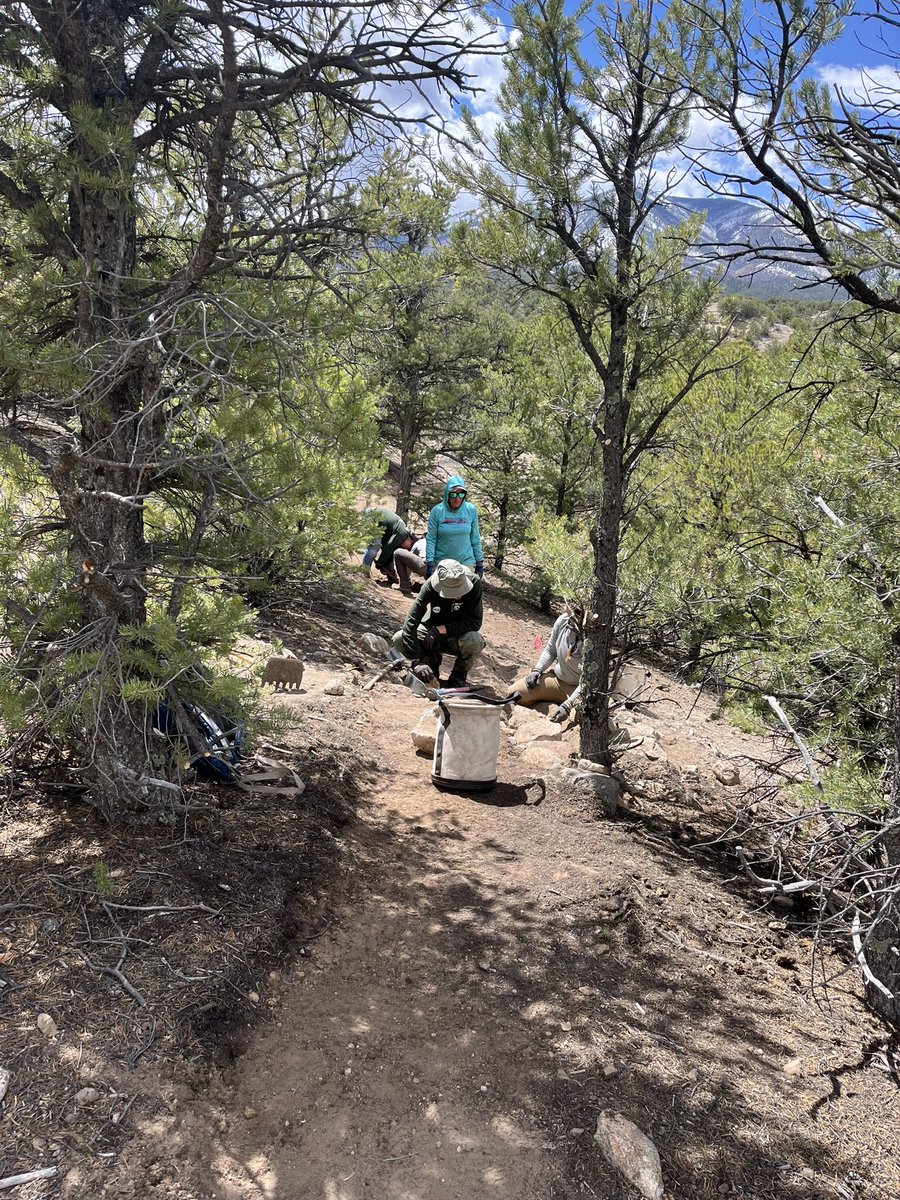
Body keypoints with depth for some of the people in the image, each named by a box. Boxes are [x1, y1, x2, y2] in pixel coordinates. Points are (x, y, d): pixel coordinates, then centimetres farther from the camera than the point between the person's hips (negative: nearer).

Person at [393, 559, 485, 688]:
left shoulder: (473, 582, -26)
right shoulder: (431, 586, -26)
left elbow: (475, 622, -21)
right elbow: (411, 621, -30)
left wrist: (442, 629, -29)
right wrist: (417, 662, -37)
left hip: (457, 636, -1)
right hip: (433, 632, 1)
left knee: (474, 641, -35)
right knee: (399, 639, -24)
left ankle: (458, 675, -5)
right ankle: (432, 659, 4)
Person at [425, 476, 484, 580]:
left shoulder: (471, 510, -2)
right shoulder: (437, 511, -8)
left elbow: (475, 539, 5)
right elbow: (431, 539, -5)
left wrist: (479, 562, 6)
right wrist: (430, 564, -9)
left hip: (466, 562, 1)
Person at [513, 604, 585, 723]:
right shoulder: (562, 621, -15)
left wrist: (567, 706, -32)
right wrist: (537, 670, -10)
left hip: (576, 689, -4)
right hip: (556, 679, 4)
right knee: (515, 692, -11)